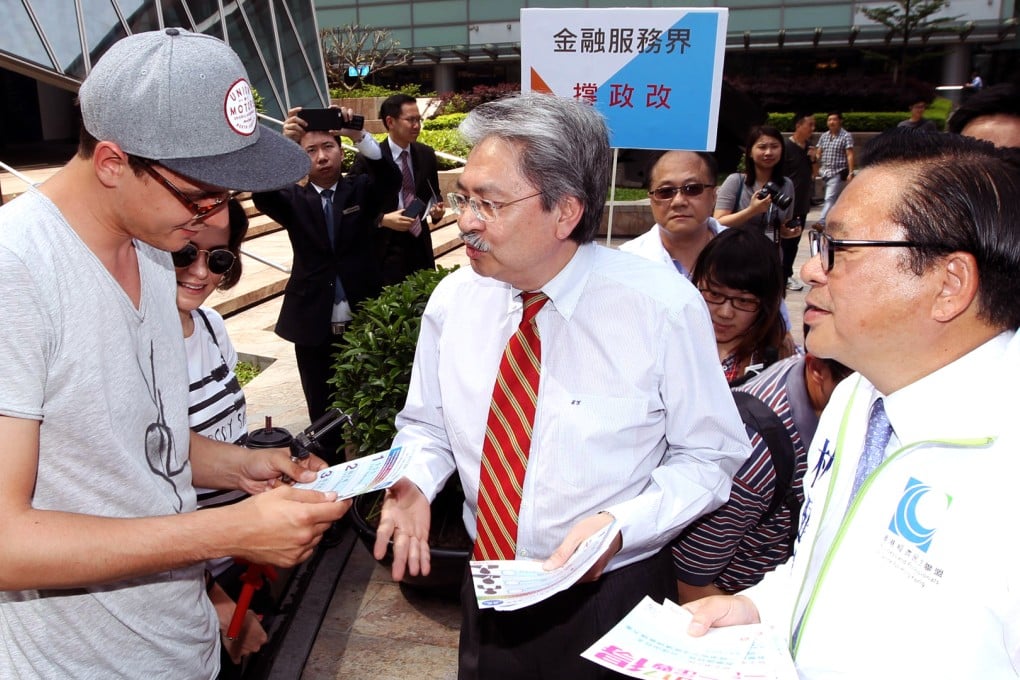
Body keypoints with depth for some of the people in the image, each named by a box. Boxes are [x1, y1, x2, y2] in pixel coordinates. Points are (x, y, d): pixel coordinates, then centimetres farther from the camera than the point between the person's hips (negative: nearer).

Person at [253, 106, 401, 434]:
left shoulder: (361, 190, 4)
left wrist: (359, 135, -32)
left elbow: (391, 179, -16)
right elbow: (262, 196, -17)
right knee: (322, 415, 11)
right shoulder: (294, 199, 4)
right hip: (313, 328, 1)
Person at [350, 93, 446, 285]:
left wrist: (436, 209, -5)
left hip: (421, 247, 4)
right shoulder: (368, 159, -10)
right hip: (385, 251, -4)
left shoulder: (426, 154, 4)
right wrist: (382, 220, -21)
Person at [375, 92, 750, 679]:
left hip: (611, 598, -3)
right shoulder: (453, 299, -7)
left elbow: (712, 455, -10)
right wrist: (413, 482, -14)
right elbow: (427, 425, 6)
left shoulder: (663, 307, -19)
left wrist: (618, 524, -23)